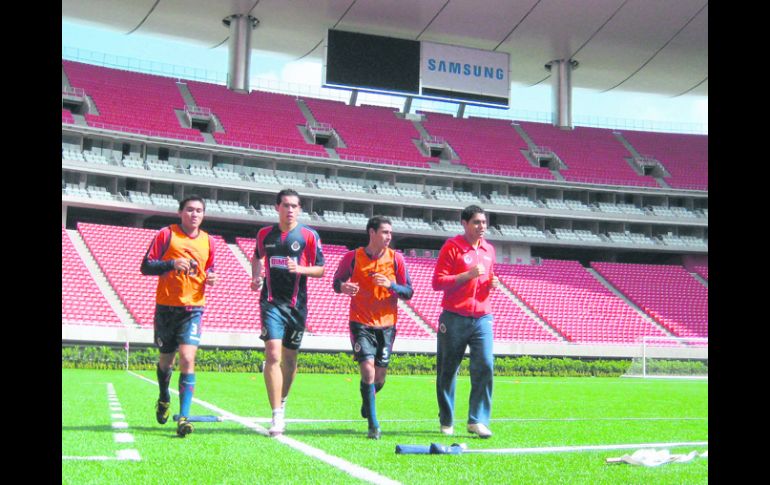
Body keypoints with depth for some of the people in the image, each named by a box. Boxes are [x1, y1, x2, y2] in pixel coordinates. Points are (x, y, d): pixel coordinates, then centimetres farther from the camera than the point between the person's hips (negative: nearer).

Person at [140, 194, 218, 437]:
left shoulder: (208, 241, 7)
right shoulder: (166, 234, -3)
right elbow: (146, 266, -6)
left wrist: (211, 278, -2)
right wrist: (172, 264, -21)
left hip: (193, 308, 1)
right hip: (166, 307, 0)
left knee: (187, 358, -15)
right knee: (166, 359, 14)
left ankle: (183, 417, -15)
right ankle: (164, 399, 44)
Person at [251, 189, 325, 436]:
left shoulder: (309, 235, 0)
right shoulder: (265, 233, 7)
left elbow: (320, 269, 0)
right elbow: (257, 257, 26)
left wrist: (300, 269, -18)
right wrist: (256, 277, 8)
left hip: (296, 304, 0)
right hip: (271, 302, 0)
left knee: (289, 358, 9)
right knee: (273, 353, -14)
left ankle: (282, 403, 35)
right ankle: (277, 416, -13)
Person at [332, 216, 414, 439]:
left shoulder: (396, 258, -1)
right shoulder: (353, 257, -4)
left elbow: (408, 292, 0)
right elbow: (337, 282, 7)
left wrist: (390, 285, -19)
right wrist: (343, 287, -17)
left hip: (387, 324, 2)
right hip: (361, 323, -2)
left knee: (379, 378, 7)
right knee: (368, 369, -16)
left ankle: (367, 402, 42)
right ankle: (373, 425, -6)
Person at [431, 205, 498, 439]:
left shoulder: (488, 249, 14)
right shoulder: (451, 247, -5)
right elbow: (437, 282, -10)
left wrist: (491, 283, 4)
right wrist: (468, 275, -19)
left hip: (482, 318, 4)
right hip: (454, 318, -4)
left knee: (485, 366, -9)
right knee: (447, 371, 4)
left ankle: (477, 420, -4)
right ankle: (446, 421, 19)